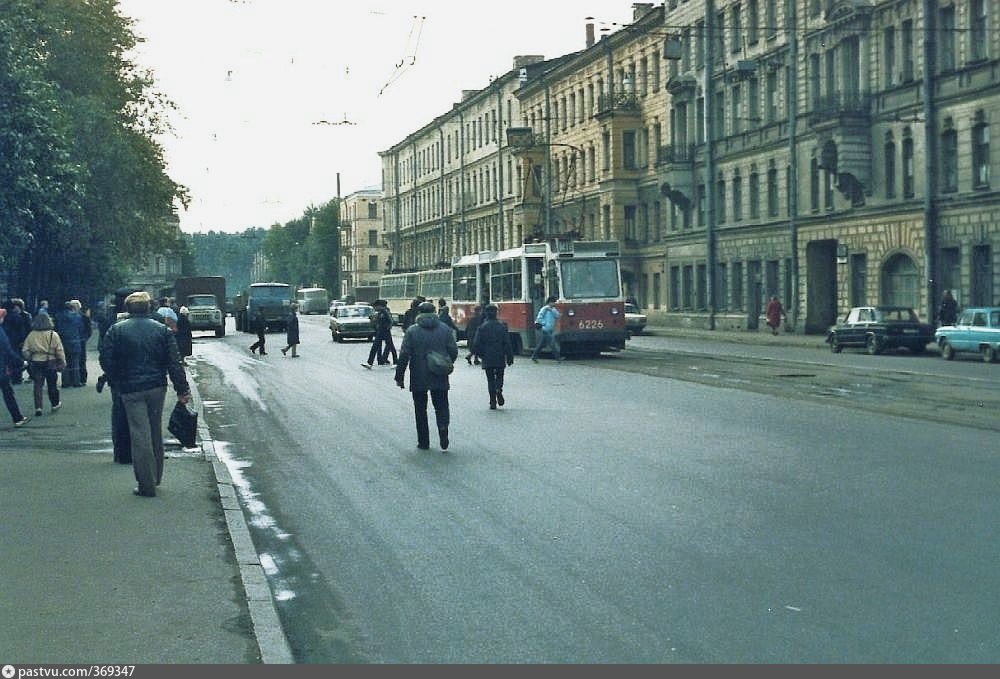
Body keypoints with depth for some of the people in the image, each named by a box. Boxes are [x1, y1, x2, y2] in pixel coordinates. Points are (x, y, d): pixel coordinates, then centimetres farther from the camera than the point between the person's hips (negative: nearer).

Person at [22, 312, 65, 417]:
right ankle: (55, 404, 28)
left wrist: (29, 360, 15)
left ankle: (38, 407, -5)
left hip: (35, 363, 1)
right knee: (52, 385, 14)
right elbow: (59, 351, -8)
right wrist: (63, 361, 3)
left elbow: (25, 351, 0)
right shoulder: (53, 335, -9)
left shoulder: (31, 335, -3)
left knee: (38, 386, 3)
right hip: (50, 362, -1)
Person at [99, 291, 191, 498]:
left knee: (140, 435, -1)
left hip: (131, 390, -3)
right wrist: (182, 389, 1)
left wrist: (117, 383, 10)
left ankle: (147, 485, -2)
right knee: (156, 432, 17)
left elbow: (106, 360, -5)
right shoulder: (162, 330, 2)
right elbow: (174, 362, -1)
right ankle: (156, 477, 27)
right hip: (157, 387, 3)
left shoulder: (116, 330, -2)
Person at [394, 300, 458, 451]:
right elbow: (453, 351, 1)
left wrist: (399, 377, -3)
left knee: (420, 410, 9)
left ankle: (424, 442, 11)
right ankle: (443, 427, -18)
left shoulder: (412, 331, -5)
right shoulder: (445, 329, 1)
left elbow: (404, 355, -8)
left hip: (419, 379, -1)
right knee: (441, 406, 9)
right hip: (440, 378, 1)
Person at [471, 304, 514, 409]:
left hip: (487, 358, -1)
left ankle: (493, 402, 2)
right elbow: (507, 343, -2)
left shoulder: (482, 327, -5)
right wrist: (510, 357, 3)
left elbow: (476, 344, -5)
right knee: (499, 376, 17)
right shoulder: (502, 327, -2)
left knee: (490, 380, 7)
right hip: (500, 359, 1)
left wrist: (479, 354, 12)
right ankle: (498, 389, -14)